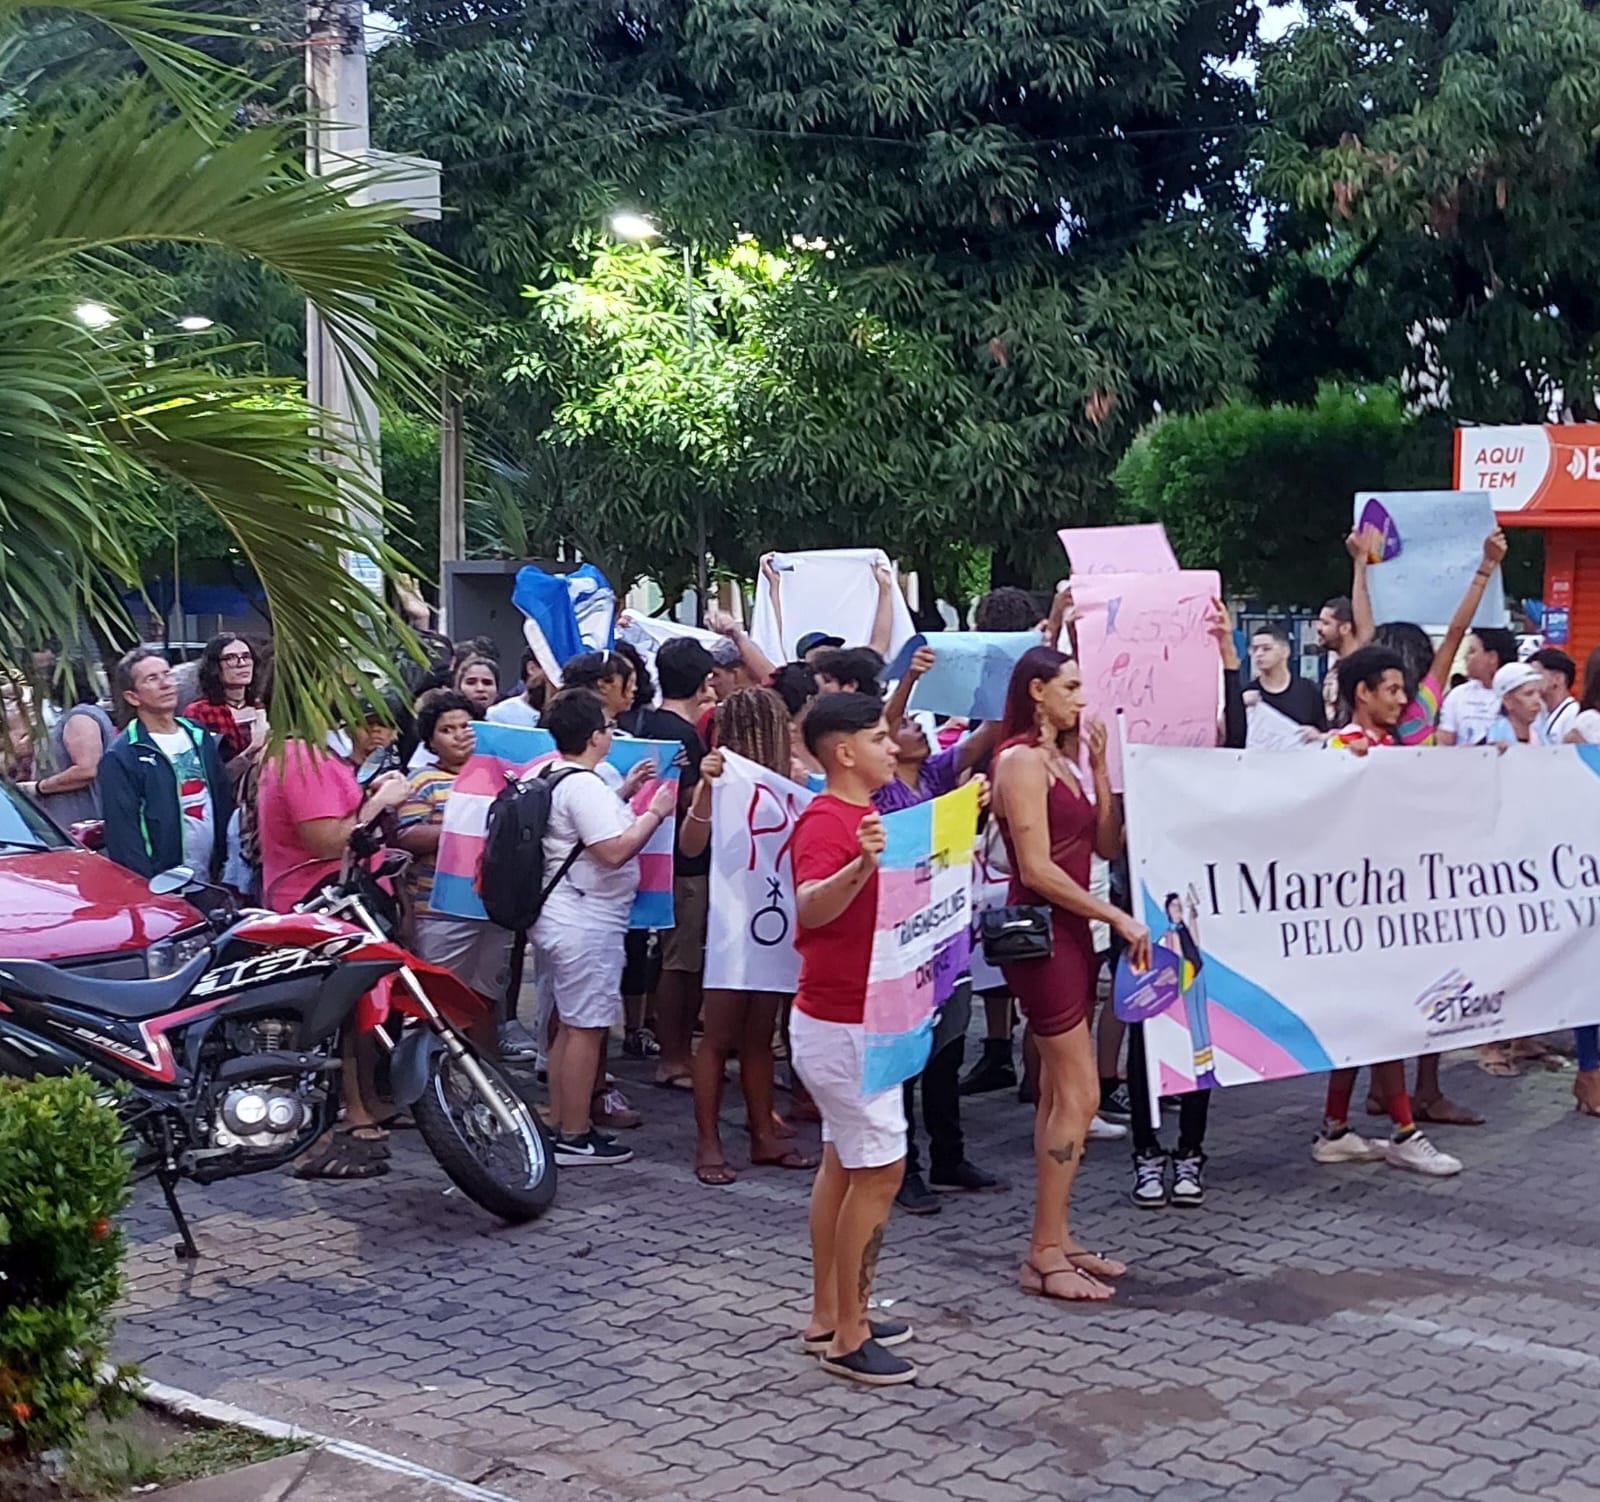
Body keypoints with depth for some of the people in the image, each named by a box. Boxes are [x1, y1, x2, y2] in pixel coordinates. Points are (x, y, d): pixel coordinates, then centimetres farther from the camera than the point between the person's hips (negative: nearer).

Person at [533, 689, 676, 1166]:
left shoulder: (551, 778, 12)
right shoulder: (584, 786, -19)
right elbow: (614, 851, -24)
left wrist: (626, 798, 24)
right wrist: (655, 813, -13)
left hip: (558, 914, 11)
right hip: (587, 921, -11)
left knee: (568, 1023, 17)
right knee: (586, 1026, -4)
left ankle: (558, 1125, 23)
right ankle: (575, 1137, 1)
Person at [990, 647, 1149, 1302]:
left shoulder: (1063, 760, 15)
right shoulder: (1022, 761, -12)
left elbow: (1107, 845, 10)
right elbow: (1037, 869, -18)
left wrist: (1099, 765, 4)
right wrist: (1118, 917, -15)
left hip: (1069, 930, 9)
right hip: (1040, 931, -9)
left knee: (1059, 1093, 11)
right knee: (1078, 1094, -9)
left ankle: (1054, 1241, 18)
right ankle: (1045, 1255, -3)